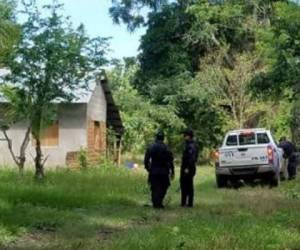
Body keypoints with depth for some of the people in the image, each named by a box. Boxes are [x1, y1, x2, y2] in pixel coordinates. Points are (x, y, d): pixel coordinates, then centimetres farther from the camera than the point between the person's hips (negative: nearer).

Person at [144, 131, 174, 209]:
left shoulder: (150, 147, -1)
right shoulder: (166, 148, -6)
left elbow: (146, 160, 0)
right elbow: (170, 161, -5)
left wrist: (148, 168, 14)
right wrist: (172, 172, 2)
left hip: (153, 171, 1)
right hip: (163, 171, -1)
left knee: (154, 188, 8)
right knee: (163, 188, 11)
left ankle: (155, 203, 5)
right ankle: (159, 202, 3)